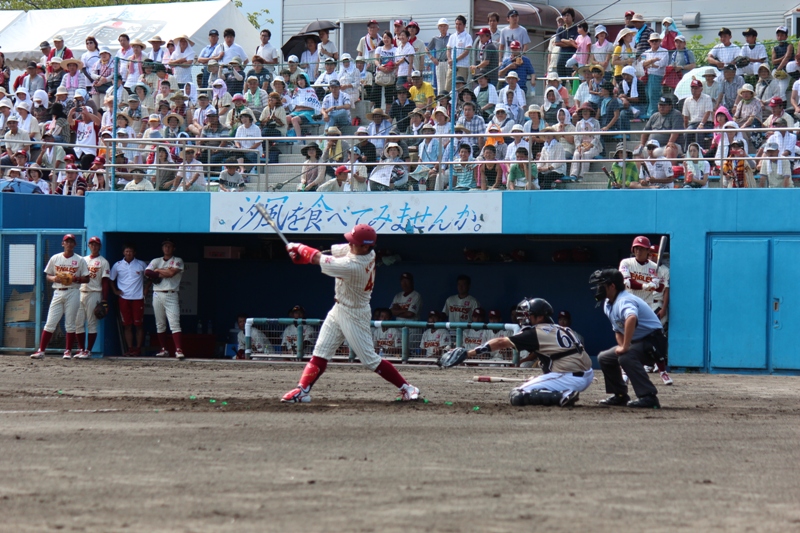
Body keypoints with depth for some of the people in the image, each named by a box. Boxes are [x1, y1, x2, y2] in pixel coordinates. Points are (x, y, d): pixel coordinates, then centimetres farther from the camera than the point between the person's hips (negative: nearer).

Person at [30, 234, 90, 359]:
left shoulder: (80, 260, 4)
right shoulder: (55, 258, 9)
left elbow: (86, 278, 5)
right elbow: (48, 276, 13)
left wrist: (76, 279, -14)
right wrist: (53, 278, -10)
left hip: (72, 292, -1)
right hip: (58, 292, 1)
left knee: (70, 323, 0)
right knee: (50, 323, -4)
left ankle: (68, 351, 9)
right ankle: (41, 350, -5)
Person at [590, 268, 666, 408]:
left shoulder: (624, 301, -24)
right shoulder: (608, 305, 7)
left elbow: (631, 318, -47)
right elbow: (618, 330, 18)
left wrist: (625, 347, -42)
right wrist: (621, 346, -1)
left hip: (653, 342, -10)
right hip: (637, 343, 10)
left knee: (626, 357, -34)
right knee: (605, 358, 15)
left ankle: (649, 397, -36)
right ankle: (620, 395, 22)